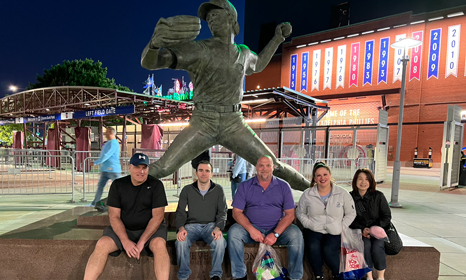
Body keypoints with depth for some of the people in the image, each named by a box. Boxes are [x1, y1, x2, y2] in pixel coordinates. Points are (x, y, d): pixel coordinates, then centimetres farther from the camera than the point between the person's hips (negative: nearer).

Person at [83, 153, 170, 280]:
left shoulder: (156, 184, -7)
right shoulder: (118, 185, -1)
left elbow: (157, 216, -10)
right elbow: (114, 217, -5)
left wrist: (141, 242, -19)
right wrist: (125, 241, -19)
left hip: (150, 229, -2)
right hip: (122, 229, 2)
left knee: (159, 244, -31)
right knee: (102, 244, -23)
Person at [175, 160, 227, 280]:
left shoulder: (218, 190, 7)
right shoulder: (187, 190, 7)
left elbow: (222, 212, 3)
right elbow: (180, 212, 5)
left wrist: (218, 228, -17)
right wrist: (181, 228, -16)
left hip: (211, 225, 0)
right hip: (192, 225, 1)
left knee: (220, 241, -32)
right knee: (181, 241, -31)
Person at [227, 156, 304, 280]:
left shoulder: (283, 186, 2)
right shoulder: (245, 186, 2)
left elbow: (290, 214, -3)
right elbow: (237, 212, -3)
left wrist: (275, 234, -16)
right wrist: (251, 230, -19)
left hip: (278, 229, 0)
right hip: (252, 229, 1)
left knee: (295, 233, -27)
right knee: (234, 231, -26)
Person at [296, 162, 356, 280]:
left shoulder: (342, 193, 3)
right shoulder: (307, 194, 4)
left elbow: (351, 213, 8)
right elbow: (300, 212, 12)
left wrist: (341, 227, -3)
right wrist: (309, 224, -4)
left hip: (334, 232, -1)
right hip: (313, 230, 1)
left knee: (328, 250, -27)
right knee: (313, 247, -28)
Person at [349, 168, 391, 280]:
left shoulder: (378, 196, -2)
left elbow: (387, 216, 1)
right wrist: (362, 229, -15)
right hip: (359, 230, 0)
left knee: (377, 247, -26)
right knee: (366, 245, -28)